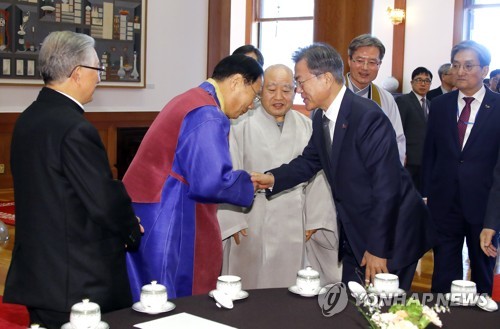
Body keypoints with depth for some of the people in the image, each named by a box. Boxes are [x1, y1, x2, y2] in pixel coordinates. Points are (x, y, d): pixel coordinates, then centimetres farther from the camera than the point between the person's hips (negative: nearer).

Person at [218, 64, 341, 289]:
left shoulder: (306, 127, 6)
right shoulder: (242, 126, -4)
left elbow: (317, 177, 6)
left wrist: (315, 220, 1)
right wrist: (233, 222, -7)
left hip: (295, 227, 3)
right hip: (252, 225, -2)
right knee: (252, 287, 4)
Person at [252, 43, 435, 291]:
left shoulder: (368, 117, -25)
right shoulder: (321, 119, 2)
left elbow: (387, 185, -25)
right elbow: (310, 161, 15)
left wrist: (378, 249, -21)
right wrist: (272, 178, -5)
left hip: (390, 233, -8)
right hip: (354, 234, 8)